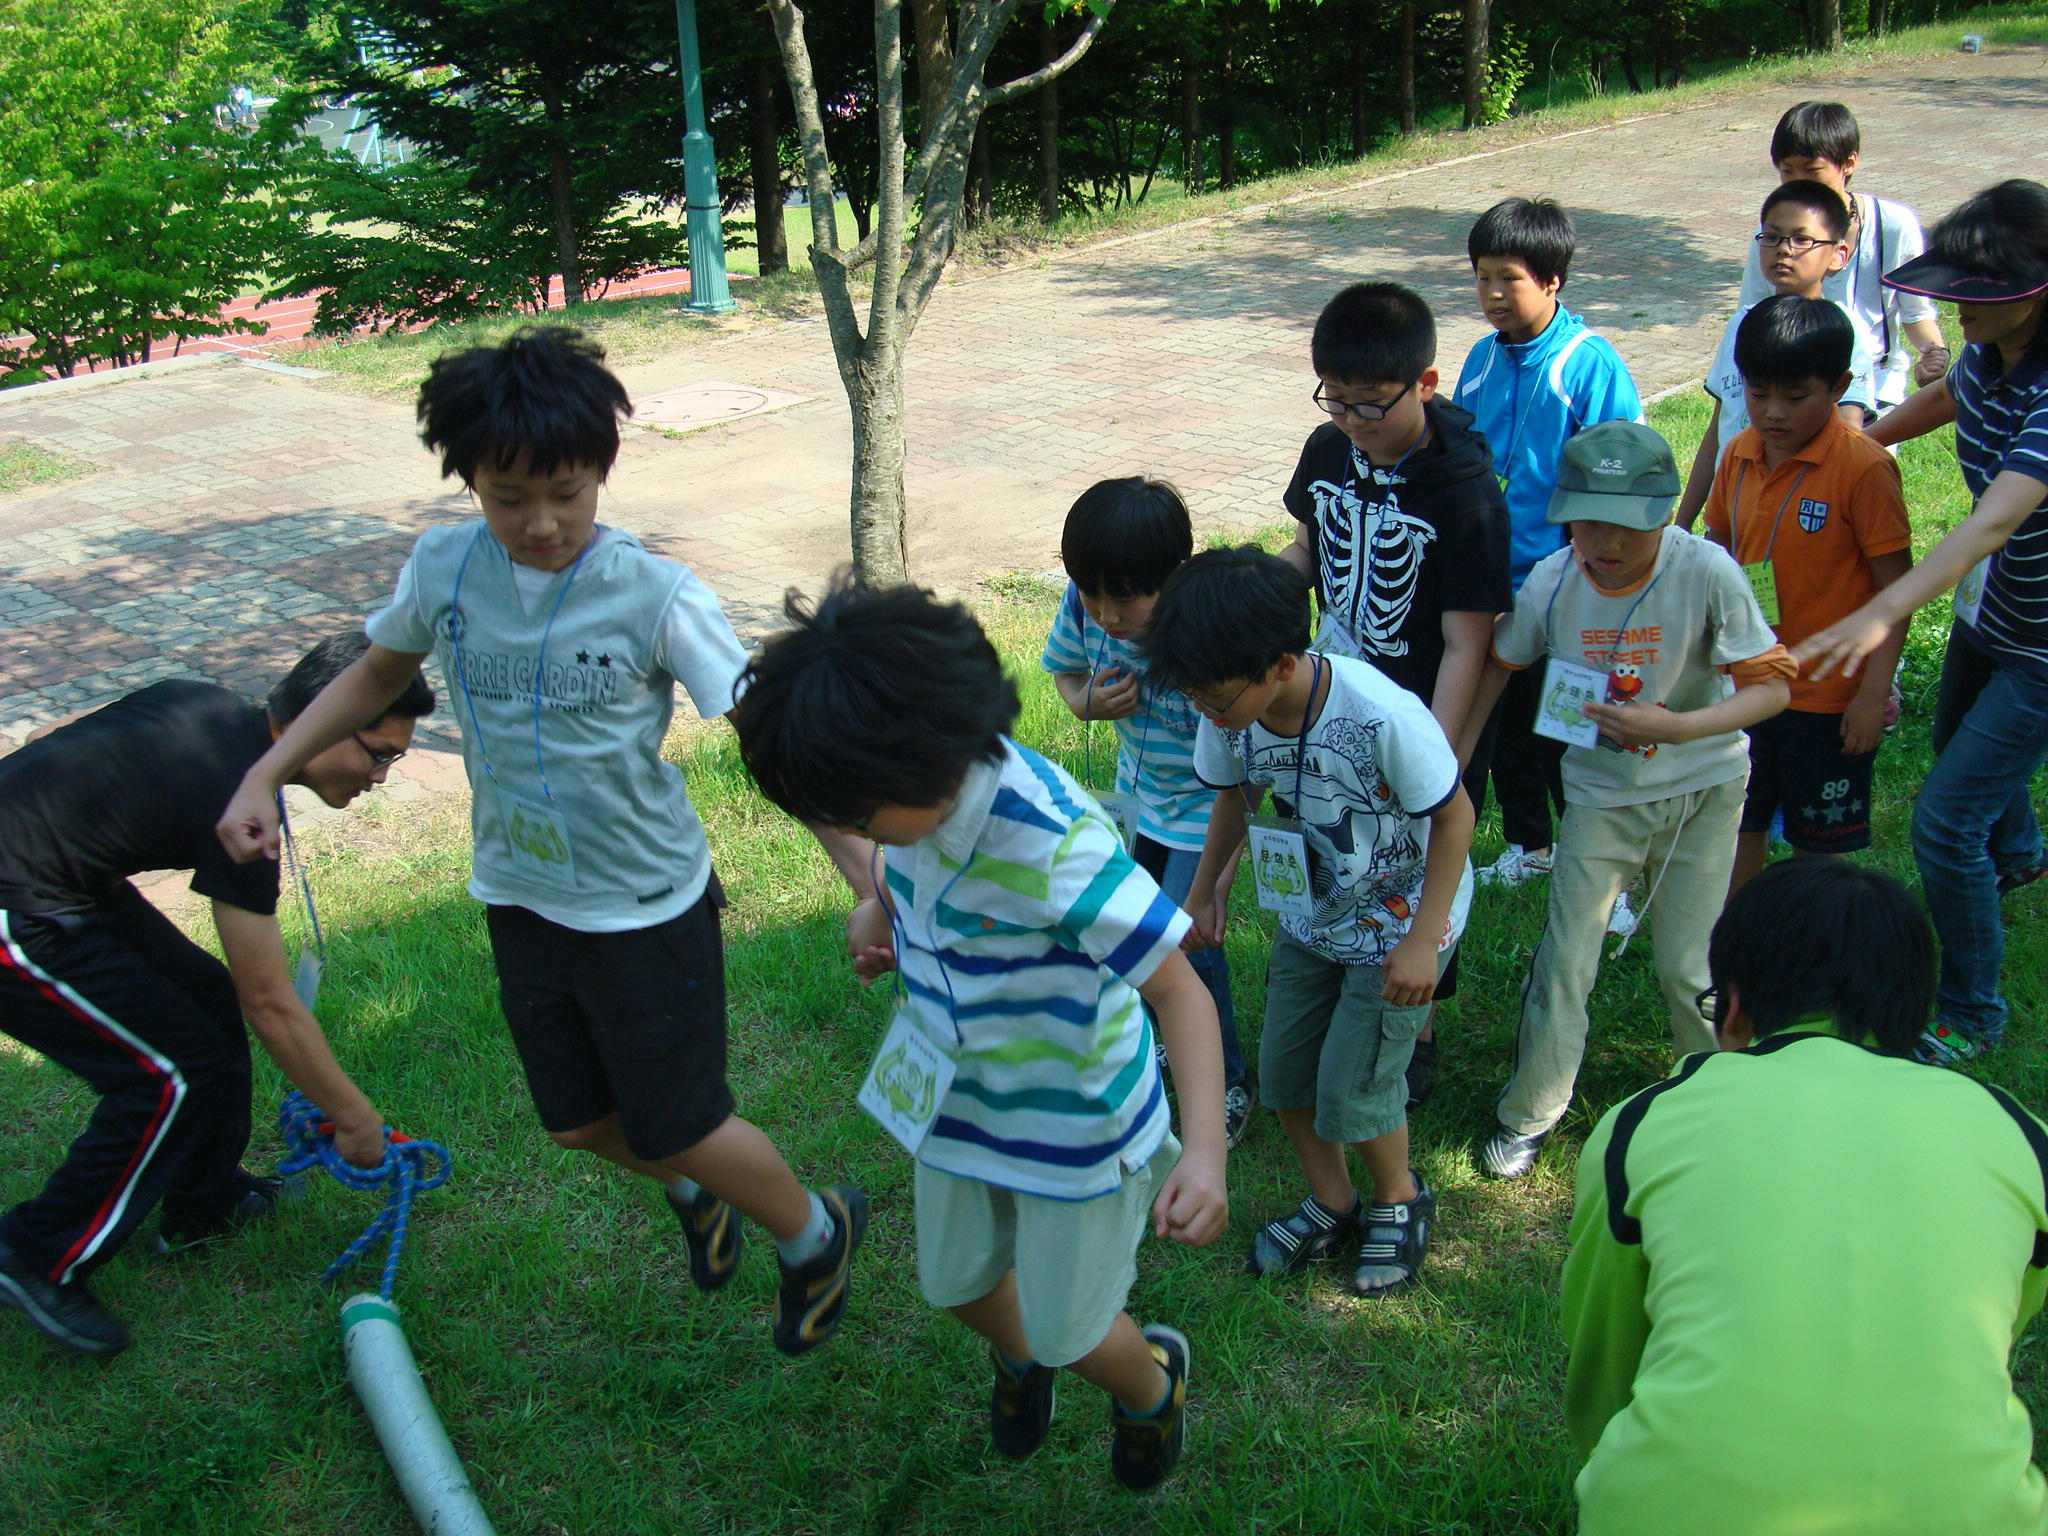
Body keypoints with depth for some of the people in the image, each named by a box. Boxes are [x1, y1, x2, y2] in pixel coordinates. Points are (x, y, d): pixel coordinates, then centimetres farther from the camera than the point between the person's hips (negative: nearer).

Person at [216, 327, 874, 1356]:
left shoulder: (655, 597, -23)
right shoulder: (444, 568, -9)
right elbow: (377, 673, 11)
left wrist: (872, 881, -29)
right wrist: (262, 777, 4)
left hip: (648, 911, -5)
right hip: (521, 900, 5)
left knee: (680, 1131, 6)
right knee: (580, 1125, 18)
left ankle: (814, 1235, 37)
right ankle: (693, 1197, 52)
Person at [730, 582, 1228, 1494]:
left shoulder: (1058, 848, -38)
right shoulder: (920, 797, -16)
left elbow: (1179, 990, -33)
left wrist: (1205, 1154, -44)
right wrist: (877, 910, -8)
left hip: (1074, 1123, -6)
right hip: (959, 1102, 6)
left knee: (1069, 1332, 12)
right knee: (956, 1284, 25)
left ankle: (1152, 1383, 49)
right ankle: (1016, 1360, 61)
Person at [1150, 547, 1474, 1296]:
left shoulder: (1383, 716, -36)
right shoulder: (1231, 715, -18)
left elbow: (1455, 815, -20)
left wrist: (1422, 939, -19)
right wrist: (1203, 890, 10)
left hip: (1399, 921, -6)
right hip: (1310, 918, 6)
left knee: (1350, 1094, -3)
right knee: (1283, 1073, 9)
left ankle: (1400, 1199, 29)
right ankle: (1331, 1203, 36)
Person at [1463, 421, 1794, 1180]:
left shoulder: (1708, 573, -24)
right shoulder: (1552, 583, -17)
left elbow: (1772, 685, -18)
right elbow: (1498, 663, 1)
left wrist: (1674, 728, -31)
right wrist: (1454, 761, 0)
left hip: (1702, 789, -1)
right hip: (1601, 790, 1)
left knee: (1688, 966, 4)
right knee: (1564, 960, 1)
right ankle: (1531, 1111, 21)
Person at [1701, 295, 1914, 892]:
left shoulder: (1864, 467, -17)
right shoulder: (1739, 456, 0)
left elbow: (1896, 587, -14)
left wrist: (1875, 691, -17)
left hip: (1830, 697, -5)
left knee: (1817, 842, 10)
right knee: (1739, 826, 18)